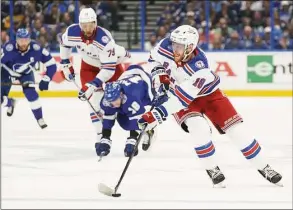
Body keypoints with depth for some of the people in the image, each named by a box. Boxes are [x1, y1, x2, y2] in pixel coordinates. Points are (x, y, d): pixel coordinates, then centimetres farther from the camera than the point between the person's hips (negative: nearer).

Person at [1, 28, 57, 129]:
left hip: (26, 73, 0)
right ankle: (10, 103, 33)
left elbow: (51, 64, -22)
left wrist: (45, 80, -28)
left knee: (31, 93, -22)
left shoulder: (36, 49, -32)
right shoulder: (8, 49, -38)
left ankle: (40, 119, -4)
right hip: (7, 72, 0)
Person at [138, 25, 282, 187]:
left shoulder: (200, 69, -39)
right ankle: (212, 170, -8)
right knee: (198, 127, -26)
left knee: (237, 128, -6)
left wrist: (158, 114, -47)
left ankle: (263, 168, 11)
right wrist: (159, 77, -16)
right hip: (176, 91, 2)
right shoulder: (166, 46, -27)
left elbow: (182, 98, -42)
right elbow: (154, 60, -1)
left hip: (207, 93, -2)